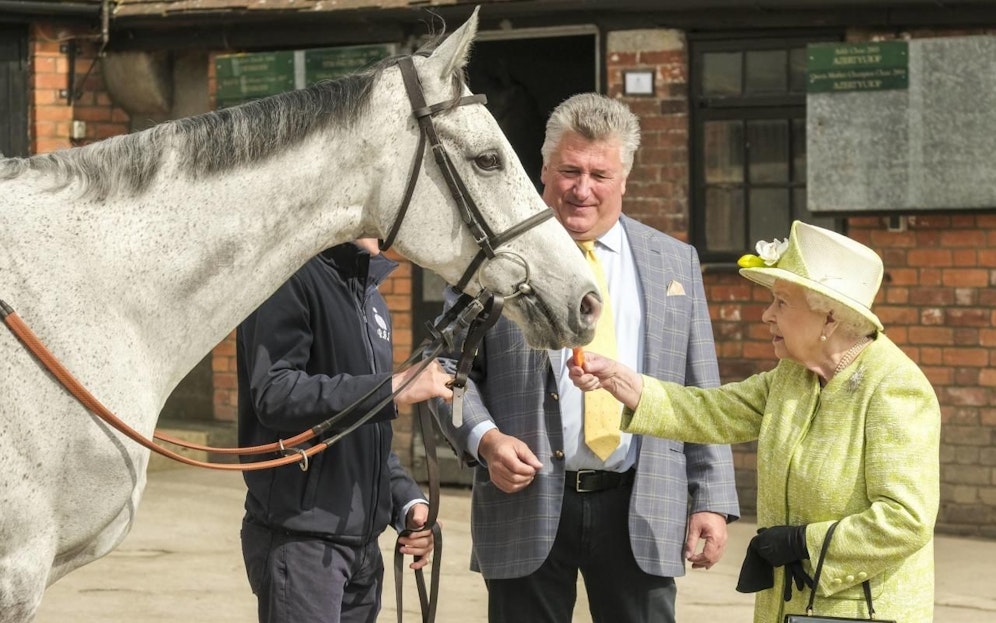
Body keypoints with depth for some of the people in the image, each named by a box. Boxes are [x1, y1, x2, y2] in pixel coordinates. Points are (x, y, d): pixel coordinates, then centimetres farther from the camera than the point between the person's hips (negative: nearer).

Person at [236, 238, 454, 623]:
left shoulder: (371, 299, 19)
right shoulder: (292, 278, -10)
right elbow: (274, 395, -23)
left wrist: (406, 500, 8)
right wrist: (393, 389, -25)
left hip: (363, 541, 8)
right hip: (298, 536, -8)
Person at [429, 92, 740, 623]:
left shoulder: (675, 263, 10)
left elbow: (701, 396, 10)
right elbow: (451, 367, 4)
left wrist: (712, 500, 2)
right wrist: (484, 437, -15)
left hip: (641, 513, 2)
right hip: (526, 506, -1)